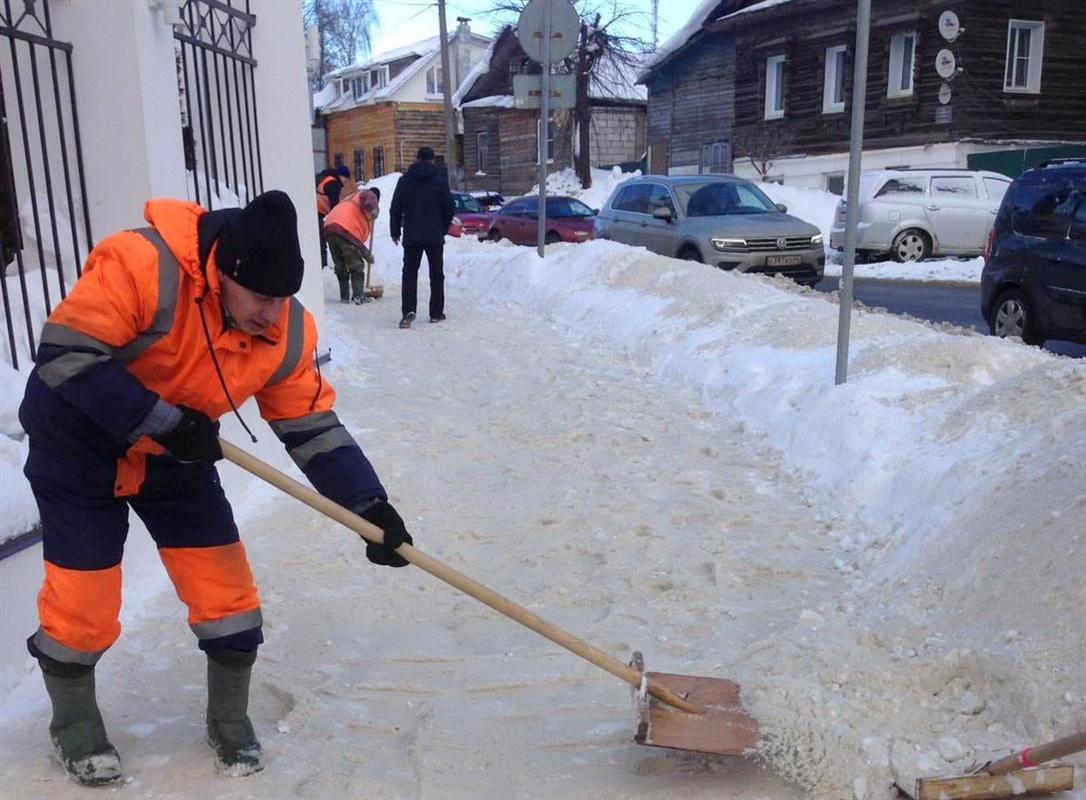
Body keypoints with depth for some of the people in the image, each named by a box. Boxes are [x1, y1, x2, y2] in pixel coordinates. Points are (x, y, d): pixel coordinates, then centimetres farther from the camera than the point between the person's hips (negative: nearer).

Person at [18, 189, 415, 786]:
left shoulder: (287, 332, -17)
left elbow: (312, 427, -12)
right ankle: (73, 723, 30)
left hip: (176, 456, 4)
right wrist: (160, 420, -31)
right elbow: (64, 354, -30)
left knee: (225, 587, 1)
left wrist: (370, 505, -20)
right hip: (78, 441, -4)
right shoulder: (141, 266, -33)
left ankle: (229, 719, 25)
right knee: (83, 597, 2)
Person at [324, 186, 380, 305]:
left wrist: (367, 255, 36)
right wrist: (374, 209, -32)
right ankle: (358, 296, -1)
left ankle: (344, 296, 20)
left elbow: (357, 239, 36)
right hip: (346, 229, -8)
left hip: (329, 229, 8)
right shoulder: (368, 194, 18)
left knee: (340, 266, 18)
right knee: (356, 265, 2)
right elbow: (369, 198, -13)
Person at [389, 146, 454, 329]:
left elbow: (395, 209, 3)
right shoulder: (440, 180, -3)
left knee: (409, 274, 5)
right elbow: (449, 208, -1)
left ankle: (408, 310, -11)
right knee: (436, 275, 9)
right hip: (435, 237, -1)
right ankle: (436, 313, 10)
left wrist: (395, 232, 11)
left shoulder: (404, 180, 2)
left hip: (411, 237, 1)